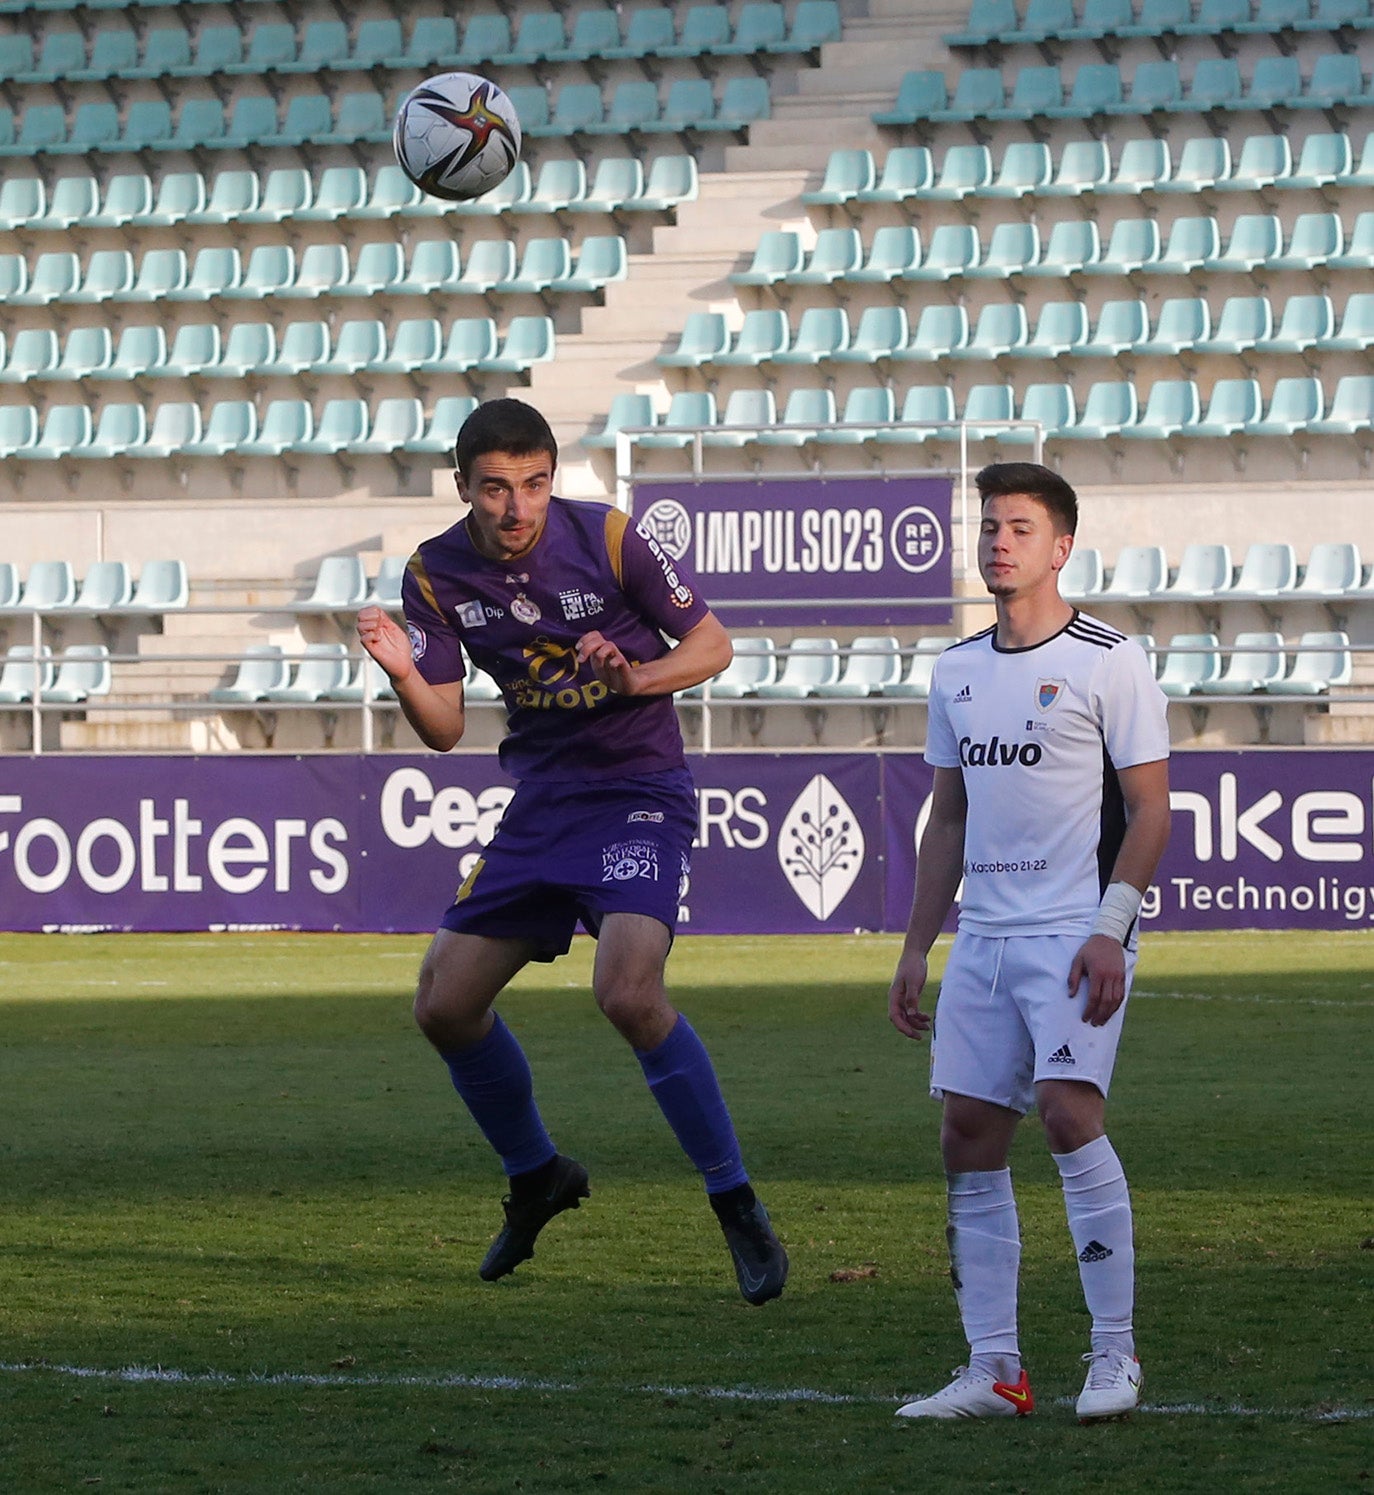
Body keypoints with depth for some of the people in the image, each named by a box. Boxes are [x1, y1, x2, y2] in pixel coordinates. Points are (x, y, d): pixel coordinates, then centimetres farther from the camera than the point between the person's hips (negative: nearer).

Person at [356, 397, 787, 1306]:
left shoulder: (610, 540, -13)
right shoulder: (438, 575, -2)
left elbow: (711, 644, -3)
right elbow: (444, 728, 1)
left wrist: (633, 676, -22)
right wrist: (404, 673, -19)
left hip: (639, 792, -6)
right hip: (540, 800, 6)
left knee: (628, 992, -26)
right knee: (445, 1006, 3)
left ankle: (739, 1208, -14)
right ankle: (537, 1179, 28)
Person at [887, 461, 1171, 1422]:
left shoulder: (1108, 662, -4)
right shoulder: (958, 672, 14)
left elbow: (1151, 809, -6)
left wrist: (1110, 927, -16)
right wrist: (917, 949, 17)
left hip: (1076, 932, -7)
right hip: (982, 937, 7)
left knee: (1068, 1109, -21)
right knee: (970, 1139, 1)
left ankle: (1115, 1353, -12)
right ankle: (994, 1371, 6)